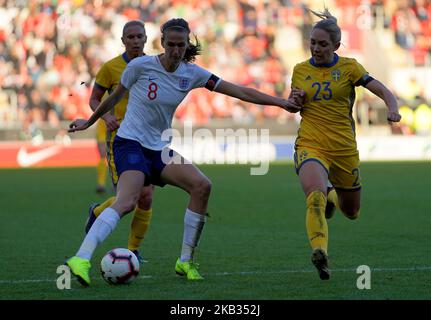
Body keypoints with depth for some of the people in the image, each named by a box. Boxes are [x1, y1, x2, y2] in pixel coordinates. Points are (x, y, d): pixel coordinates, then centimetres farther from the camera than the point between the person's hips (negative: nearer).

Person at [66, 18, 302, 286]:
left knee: (202, 186, -15)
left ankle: (186, 261, -4)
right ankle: (82, 259, -42)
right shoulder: (141, 66, -10)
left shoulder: (192, 74, 2)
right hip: (130, 143, -6)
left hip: (159, 149, 6)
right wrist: (90, 122, 19)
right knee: (127, 202, -30)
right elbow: (116, 96, 8)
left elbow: (241, 92, 1)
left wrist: (281, 102, -3)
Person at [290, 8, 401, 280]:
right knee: (315, 196, -31)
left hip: (344, 149, 1)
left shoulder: (349, 67, -1)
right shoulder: (300, 70, 6)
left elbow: (383, 91, -6)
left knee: (352, 213, 17)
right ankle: (320, 254, -37)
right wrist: (296, 101, -3)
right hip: (310, 146, -1)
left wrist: (393, 109, -27)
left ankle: (332, 195, 51)